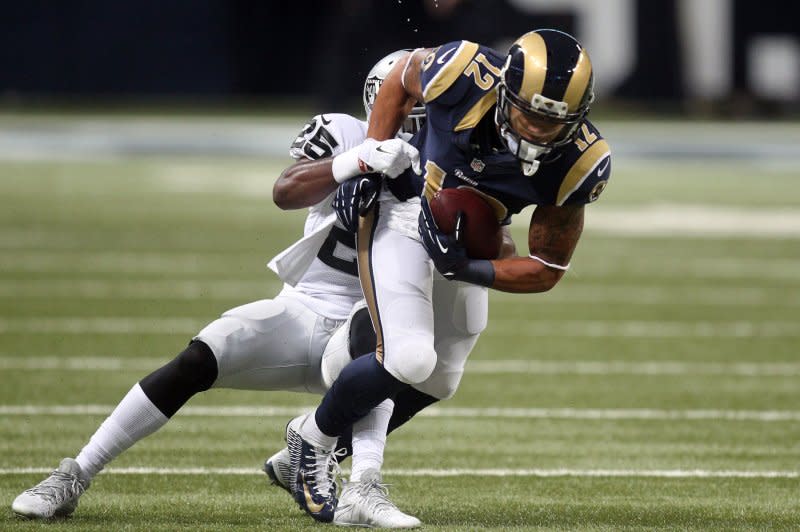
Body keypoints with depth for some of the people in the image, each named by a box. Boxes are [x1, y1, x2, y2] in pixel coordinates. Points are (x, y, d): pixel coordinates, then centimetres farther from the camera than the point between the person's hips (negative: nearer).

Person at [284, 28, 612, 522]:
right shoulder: (466, 74, -33)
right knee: (408, 360, -21)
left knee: (435, 378, 16)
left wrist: (468, 270, -28)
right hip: (404, 216, -5)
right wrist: (371, 152, -10)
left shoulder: (577, 163, -25)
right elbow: (401, 79, -6)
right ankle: (311, 438, 5)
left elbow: (547, 270, -15)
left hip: (468, 242, 5)